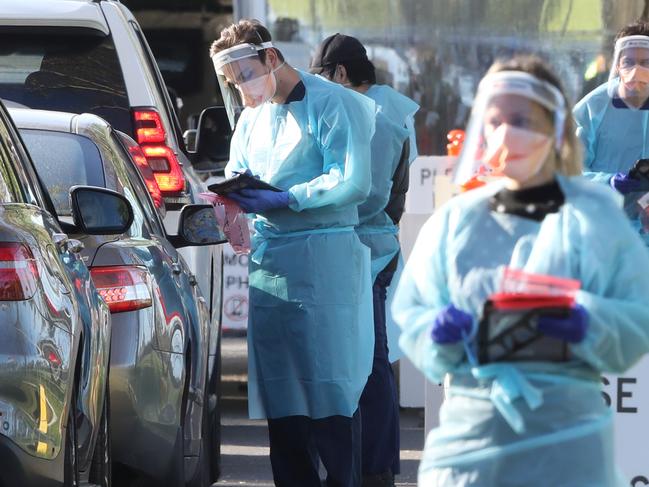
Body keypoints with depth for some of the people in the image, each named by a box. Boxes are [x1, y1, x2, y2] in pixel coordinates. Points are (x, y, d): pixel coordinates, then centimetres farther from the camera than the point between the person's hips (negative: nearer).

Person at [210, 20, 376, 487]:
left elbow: (352, 182, -15)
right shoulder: (251, 116, 15)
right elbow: (236, 173, 20)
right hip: (266, 256, 7)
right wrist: (234, 196, -4)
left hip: (323, 259, -7)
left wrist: (283, 199, -19)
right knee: (279, 385, 8)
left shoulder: (330, 104, -8)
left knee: (330, 383, -5)